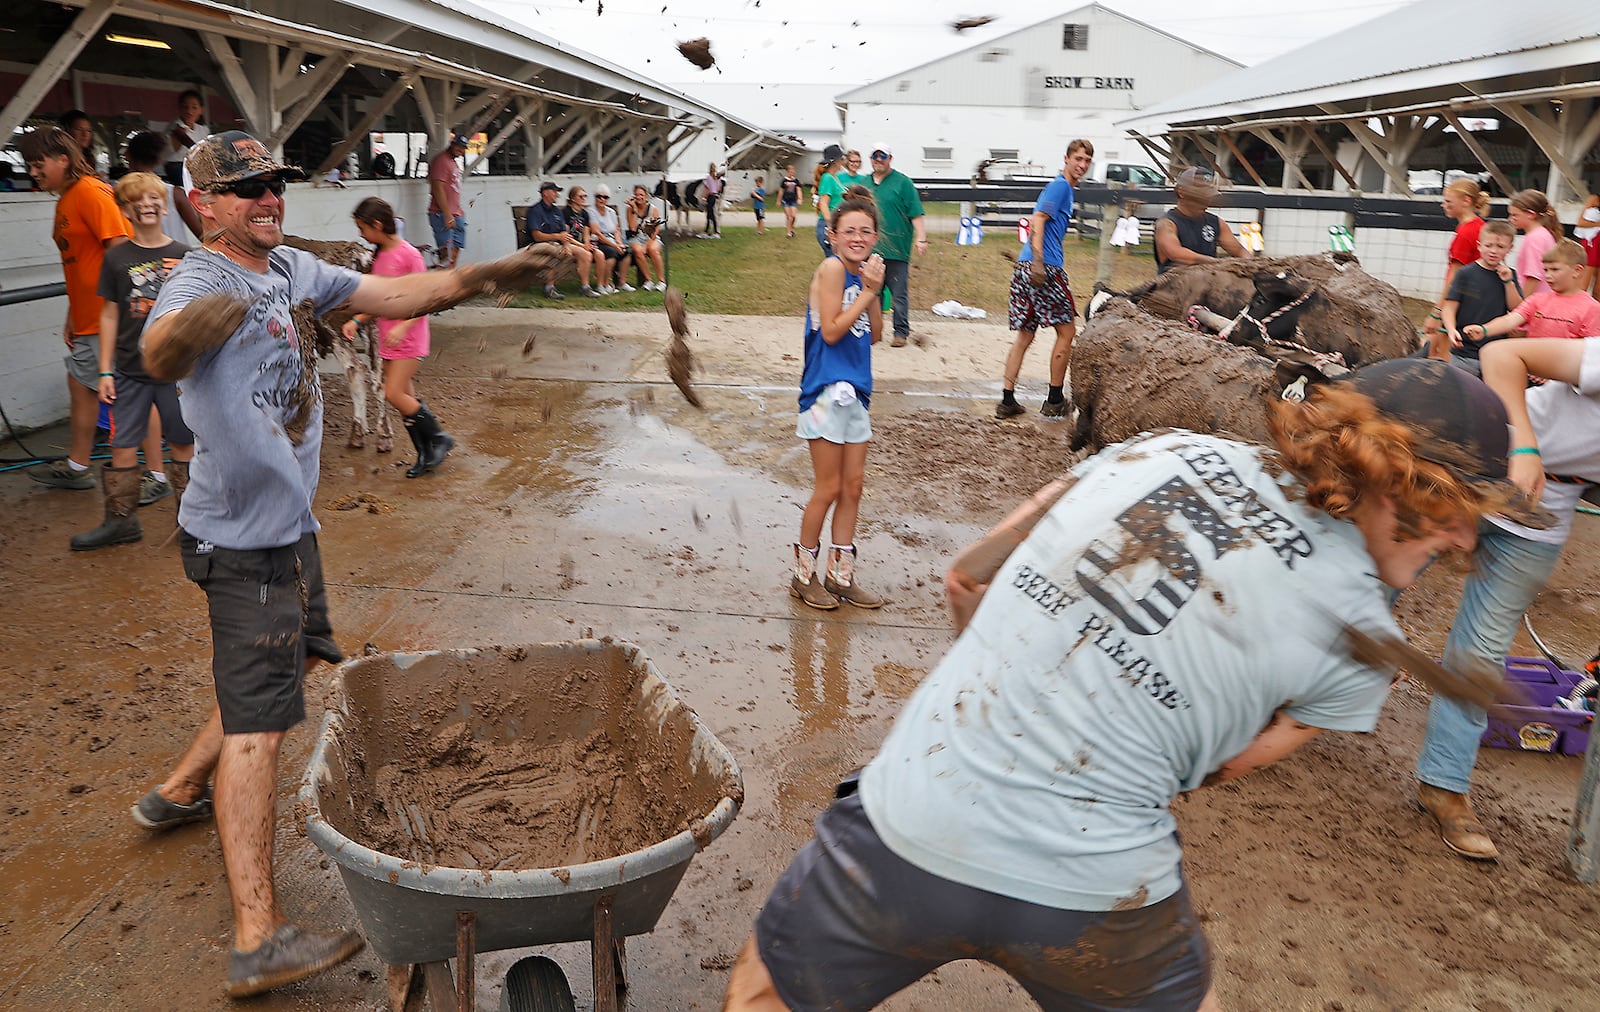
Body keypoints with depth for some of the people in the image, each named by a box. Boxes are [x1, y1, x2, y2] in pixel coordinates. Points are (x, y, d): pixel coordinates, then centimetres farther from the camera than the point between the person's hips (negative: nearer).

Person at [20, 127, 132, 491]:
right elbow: (78, 266, 20)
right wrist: (72, 319, 19)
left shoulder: (91, 192, -12)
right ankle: (76, 467, 28)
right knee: (80, 384, 16)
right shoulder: (64, 202, 17)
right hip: (87, 319, 10)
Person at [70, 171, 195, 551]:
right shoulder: (116, 257, 2)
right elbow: (110, 316, 4)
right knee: (123, 445, 4)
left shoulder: (184, 257, 0)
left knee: (184, 442, 8)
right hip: (129, 371, 1)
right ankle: (121, 521, 15)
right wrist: (106, 371, 2)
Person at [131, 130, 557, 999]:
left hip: (285, 521, 9)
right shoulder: (200, 281, -20)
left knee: (287, 662, 25)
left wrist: (475, 279, -7)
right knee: (258, 719, -9)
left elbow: (392, 293, 9)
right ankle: (257, 940, -4)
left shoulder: (293, 269, 5)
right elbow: (160, 355, -42)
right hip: (242, 535, -9)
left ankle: (178, 793, 44)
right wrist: (189, 331, -66)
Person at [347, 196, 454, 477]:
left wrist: (402, 327, -25)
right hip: (388, 339, 8)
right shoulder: (379, 256, 10)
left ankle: (440, 437, 2)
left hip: (408, 339, -8)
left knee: (394, 394, -14)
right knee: (406, 397, 8)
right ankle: (425, 454, 17)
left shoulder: (408, 254, -13)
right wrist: (356, 320, 5)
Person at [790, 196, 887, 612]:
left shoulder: (861, 273, 11)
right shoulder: (832, 268, -12)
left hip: (855, 390, 8)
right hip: (827, 390, -8)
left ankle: (841, 575, 23)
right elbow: (831, 332, -16)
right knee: (829, 489, 0)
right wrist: (868, 291, -13)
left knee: (853, 487, 11)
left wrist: (875, 291, -4)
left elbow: (875, 335, 8)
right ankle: (803, 575, 15)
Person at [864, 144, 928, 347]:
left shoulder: (903, 182, 0)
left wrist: (920, 238, -14)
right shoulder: (864, 184, 14)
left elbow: (915, 213, -5)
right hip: (871, 249, 5)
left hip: (897, 249, -4)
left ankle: (901, 332, 5)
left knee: (899, 294, -3)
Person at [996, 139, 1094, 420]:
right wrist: (1038, 262, -27)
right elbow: (1037, 221, -19)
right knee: (1067, 332, 2)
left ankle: (1007, 401, 8)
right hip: (1044, 268, -9)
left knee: (1024, 335, 10)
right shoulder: (1060, 186, -7)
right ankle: (1055, 401, 8)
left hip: (1025, 269, 9)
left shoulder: (1064, 187, 23)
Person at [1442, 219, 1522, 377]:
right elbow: (1449, 307, -8)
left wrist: (1508, 281, -8)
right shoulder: (1465, 274, -4)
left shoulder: (1509, 275, 8)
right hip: (1464, 354, -3)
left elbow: (1518, 310, 2)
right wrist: (1451, 329, -26)